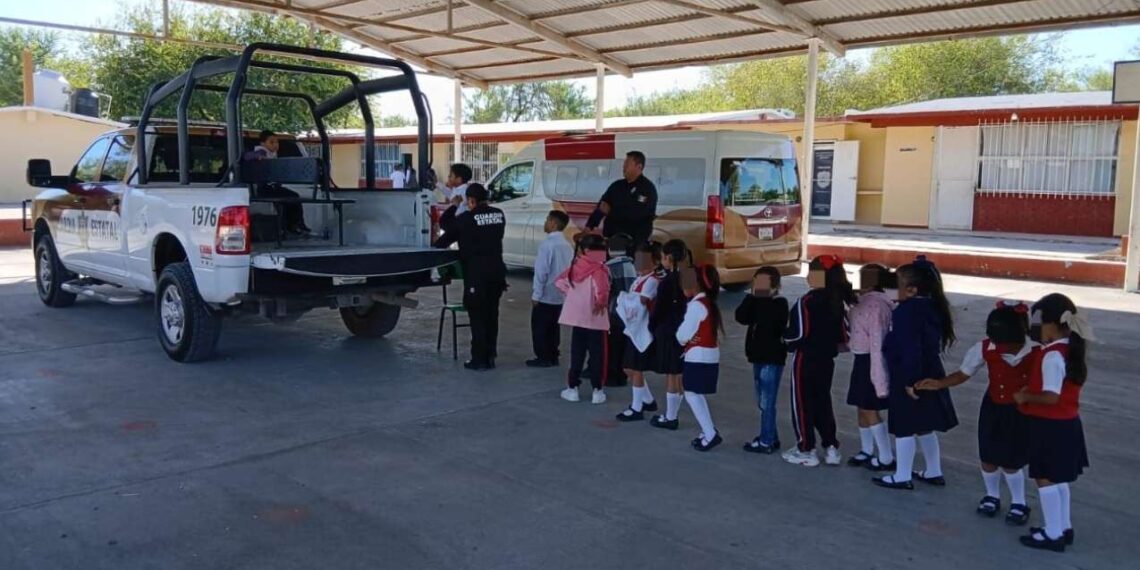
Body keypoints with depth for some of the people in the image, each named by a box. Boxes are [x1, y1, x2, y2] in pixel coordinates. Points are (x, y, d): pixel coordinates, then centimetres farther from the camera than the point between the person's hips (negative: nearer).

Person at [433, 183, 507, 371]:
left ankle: (480, 359, 2)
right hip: (497, 270, 6)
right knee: (491, 314, 14)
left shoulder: (467, 218, -12)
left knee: (477, 316, 1)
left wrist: (453, 206, 18)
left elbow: (445, 224, -2)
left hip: (476, 273, -6)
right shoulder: (499, 215, 4)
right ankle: (490, 356, 19)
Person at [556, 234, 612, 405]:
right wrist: (601, 302, -13)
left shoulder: (576, 266, 3)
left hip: (577, 317, 5)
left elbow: (560, 281, 11)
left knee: (577, 353, 13)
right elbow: (602, 290, -31)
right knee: (596, 354, 5)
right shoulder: (599, 270, -17)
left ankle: (572, 388, 18)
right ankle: (598, 391, 10)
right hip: (595, 319, -5)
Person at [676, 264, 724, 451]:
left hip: (699, 357, -10)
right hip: (709, 355, 10)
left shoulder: (696, 305, -18)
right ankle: (708, 432, 17)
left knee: (691, 395, -5)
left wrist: (680, 337, 4)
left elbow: (683, 334, -17)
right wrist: (686, 339, -3)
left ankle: (710, 434, -9)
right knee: (698, 395, 16)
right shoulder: (708, 302, 11)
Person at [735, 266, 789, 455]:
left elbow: (765, 320, -25)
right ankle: (771, 437, 28)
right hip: (759, 357, 8)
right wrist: (752, 296, -10)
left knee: (767, 402, -5)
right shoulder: (757, 302, 10)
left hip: (772, 359, -8)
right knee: (762, 401, 16)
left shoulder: (779, 303, -11)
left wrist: (763, 297, -18)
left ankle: (766, 442, 2)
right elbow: (741, 317, -4)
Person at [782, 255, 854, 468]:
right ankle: (831, 448, 20)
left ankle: (806, 451, 9)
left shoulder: (807, 301, -19)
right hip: (827, 358, 7)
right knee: (823, 402, 17)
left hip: (805, 359, -7)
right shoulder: (838, 300, 2)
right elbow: (841, 332, 7)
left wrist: (785, 337, 0)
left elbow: (799, 333, -19)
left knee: (802, 403, 4)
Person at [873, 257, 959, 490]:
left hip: (909, 379, -9)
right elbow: (934, 343, 14)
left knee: (904, 427, 2)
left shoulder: (906, 312, -20)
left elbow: (909, 349, -25)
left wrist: (910, 380, -22)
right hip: (930, 375, 9)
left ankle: (902, 477, 11)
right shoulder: (932, 307, 7)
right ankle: (934, 472, 29)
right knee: (924, 427, 20)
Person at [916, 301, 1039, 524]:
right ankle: (992, 496, 37)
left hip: (1021, 412, -2)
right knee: (988, 459, 8)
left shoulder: (1036, 352, -21)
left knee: (1011, 463, 1)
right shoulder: (984, 348, -16)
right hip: (993, 408, 2)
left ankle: (1019, 503, 28)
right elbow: (963, 373, -7)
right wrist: (939, 384, -21)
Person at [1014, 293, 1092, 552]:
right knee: (1058, 478, 20)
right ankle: (1064, 528, 30)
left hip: (1050, 426, -9)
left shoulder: (1052, 356, -23)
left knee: (1045, 479, 3)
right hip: (1068, 423, 9)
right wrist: (1032, 390, 10)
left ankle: (1053, 534, 12)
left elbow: (1051, 397, -26)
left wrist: (1025, 397, -12)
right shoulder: (1072, 350, 6)